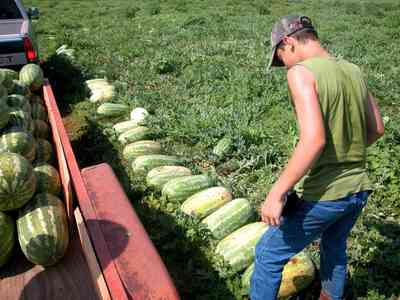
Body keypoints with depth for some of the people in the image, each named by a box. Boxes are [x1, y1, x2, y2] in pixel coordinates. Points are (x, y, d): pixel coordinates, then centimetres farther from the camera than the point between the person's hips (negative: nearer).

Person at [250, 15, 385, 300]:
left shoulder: (301, 72, -16)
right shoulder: (353, 71, 6)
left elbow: (314, 139, -28)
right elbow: (376, 129, 13)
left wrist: (277, 193, -23)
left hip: (324, 194, -8)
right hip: (359, 189, 8)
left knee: (268, 255, 10)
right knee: (335, 248, 31)